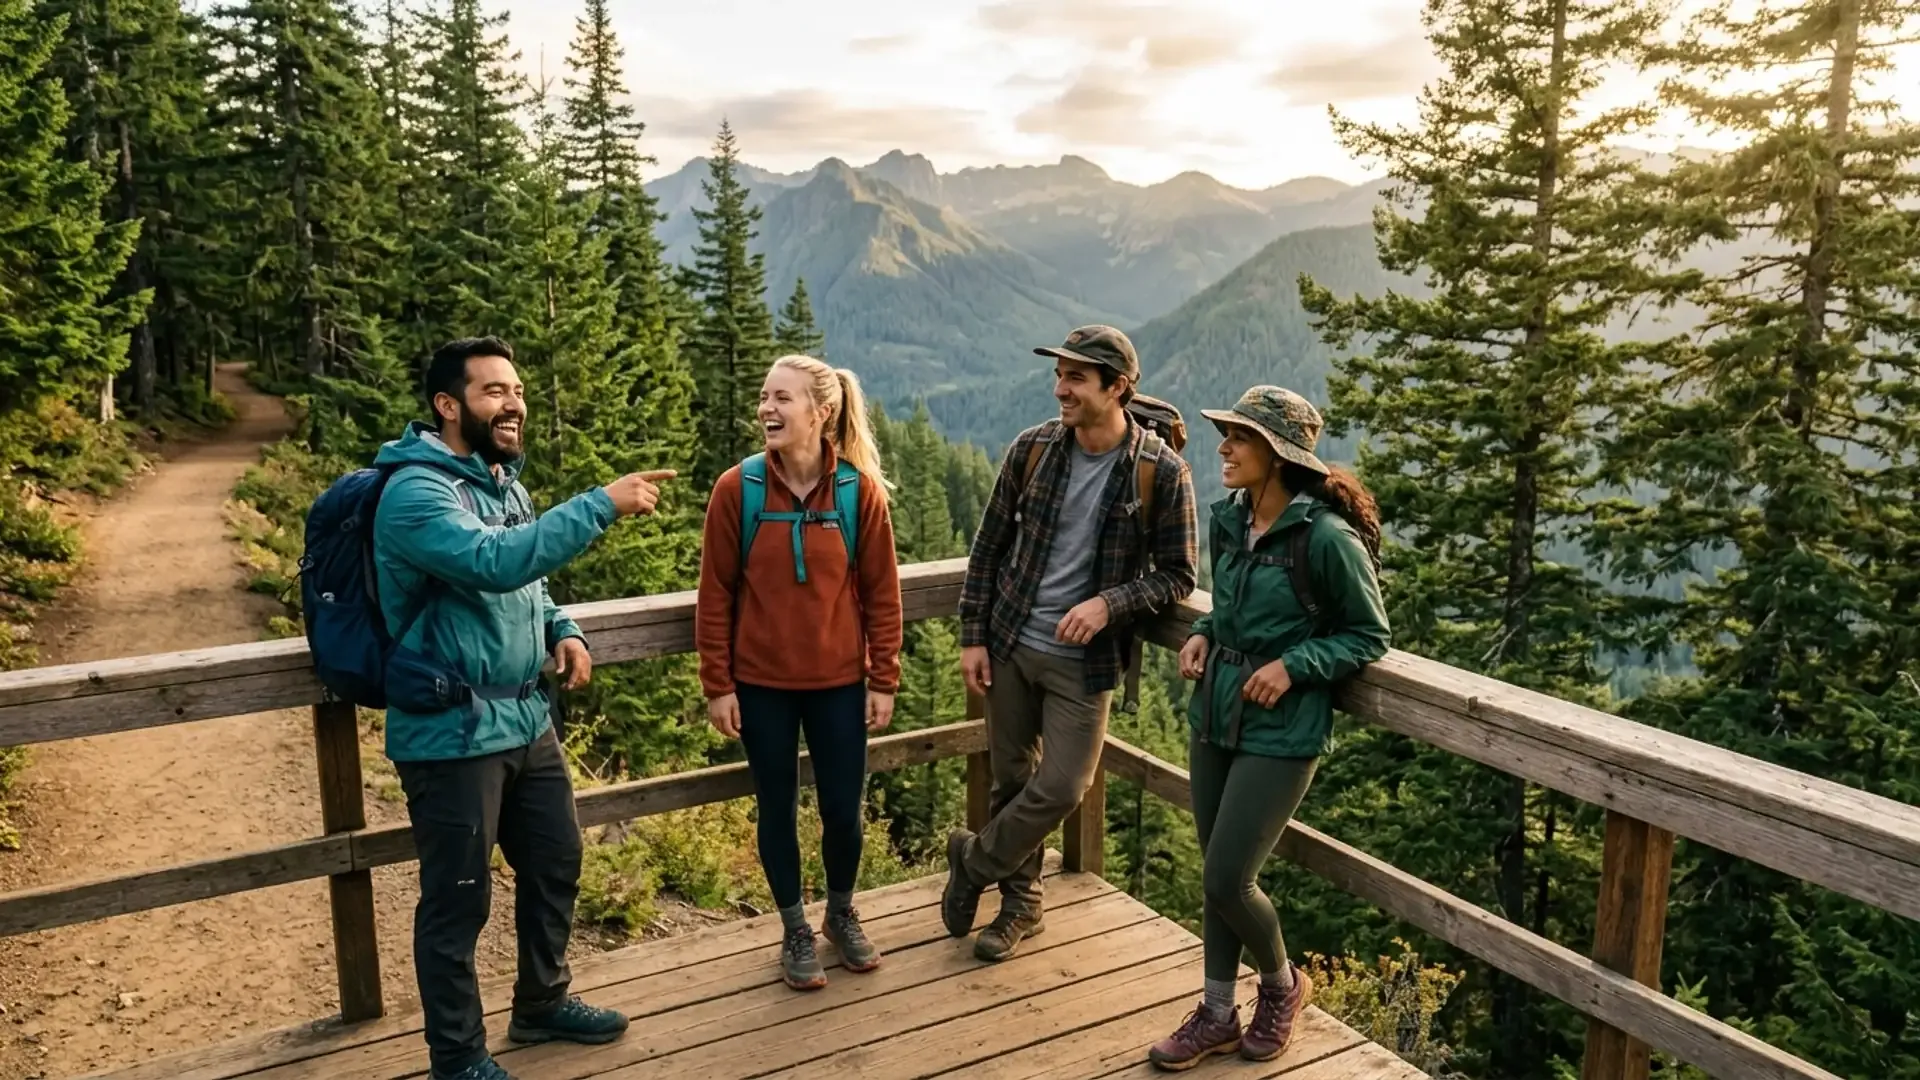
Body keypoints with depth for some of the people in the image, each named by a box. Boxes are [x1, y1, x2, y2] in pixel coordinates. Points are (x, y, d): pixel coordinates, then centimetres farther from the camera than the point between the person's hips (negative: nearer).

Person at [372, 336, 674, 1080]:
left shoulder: (501, 481, 9)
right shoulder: (415, 492, -19)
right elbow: (494, 563, -37)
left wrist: (561, 630, 2)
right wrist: (602, 505, -38)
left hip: (526, 720, 9)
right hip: (451, 735, -9)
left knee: (555, 864, 20)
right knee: (458, 899, 6)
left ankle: (543, 1004, 42)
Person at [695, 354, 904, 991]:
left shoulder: (860, 490, -8)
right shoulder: (736, 490, -9)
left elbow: (881, 593, -2)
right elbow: (715, 596, -5)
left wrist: (884, 681, -2)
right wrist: (717, 686, -5)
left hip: (838, 682, 1)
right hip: (761, 686, 0)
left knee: (844, 810, 10)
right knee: (777, 811, 13)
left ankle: (842, 914, 38)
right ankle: (795, 930, 34)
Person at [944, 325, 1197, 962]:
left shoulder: (1162, 471, -12)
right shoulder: (1033, 449, -4)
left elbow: (1176, 576, -5)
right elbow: (989, 546, 4)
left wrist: (1109, 603, -21)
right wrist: (973, 636, 0)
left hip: (1084, 660, -2)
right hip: (1011, 644, 3)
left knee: (1060, 789, -5)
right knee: (1012, 779, 12)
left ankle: (973, 859, 23)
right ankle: (1021, 903, 33)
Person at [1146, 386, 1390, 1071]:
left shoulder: (1325, 536, -18)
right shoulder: (1229, 519, 3)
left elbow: (1369, 636, -7)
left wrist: (1292, 666, -19)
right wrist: (1203, 634, 0)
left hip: (1280, 730, -7)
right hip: (1214, 714, 7)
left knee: (1226, 881, -3)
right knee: (1216, 877, 14)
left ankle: (1283, 987, 28)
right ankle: (1218, 1015, 31)